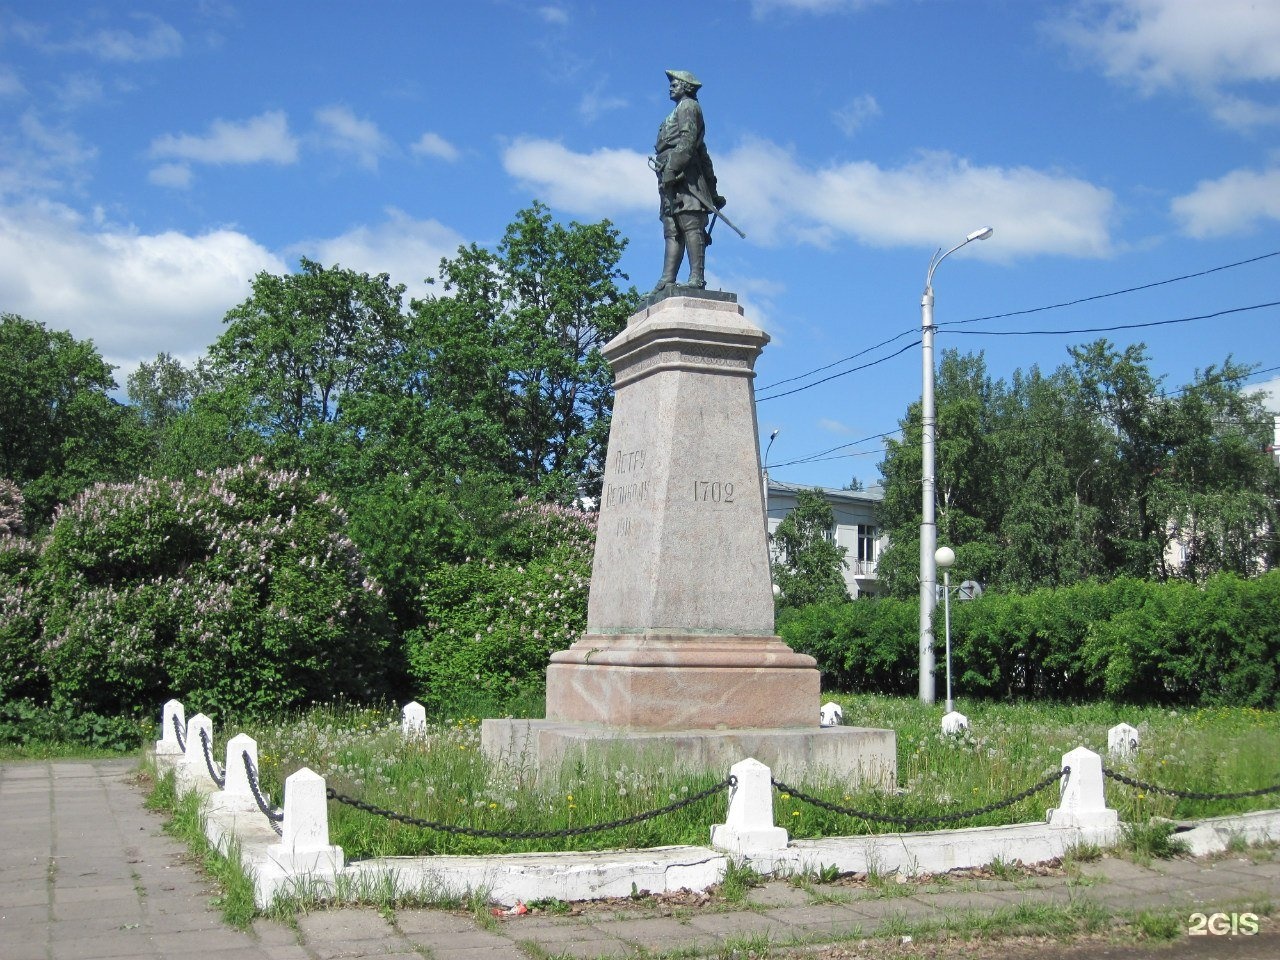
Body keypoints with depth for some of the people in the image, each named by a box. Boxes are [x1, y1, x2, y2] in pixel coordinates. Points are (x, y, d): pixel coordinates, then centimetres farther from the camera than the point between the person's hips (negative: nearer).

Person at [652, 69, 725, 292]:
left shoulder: (688, 106, 5)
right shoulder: (681, 111, 32)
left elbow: (687, 141, -12)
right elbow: (703, 155, 28)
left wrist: (672, 167, -22)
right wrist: (712, 191, 25)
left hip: (683, 175, -10)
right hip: (672, 181, 10)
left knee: (691, 226, -16)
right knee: (672, 231, 2)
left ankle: (696, 278, -22)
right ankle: (668, 280, -2)